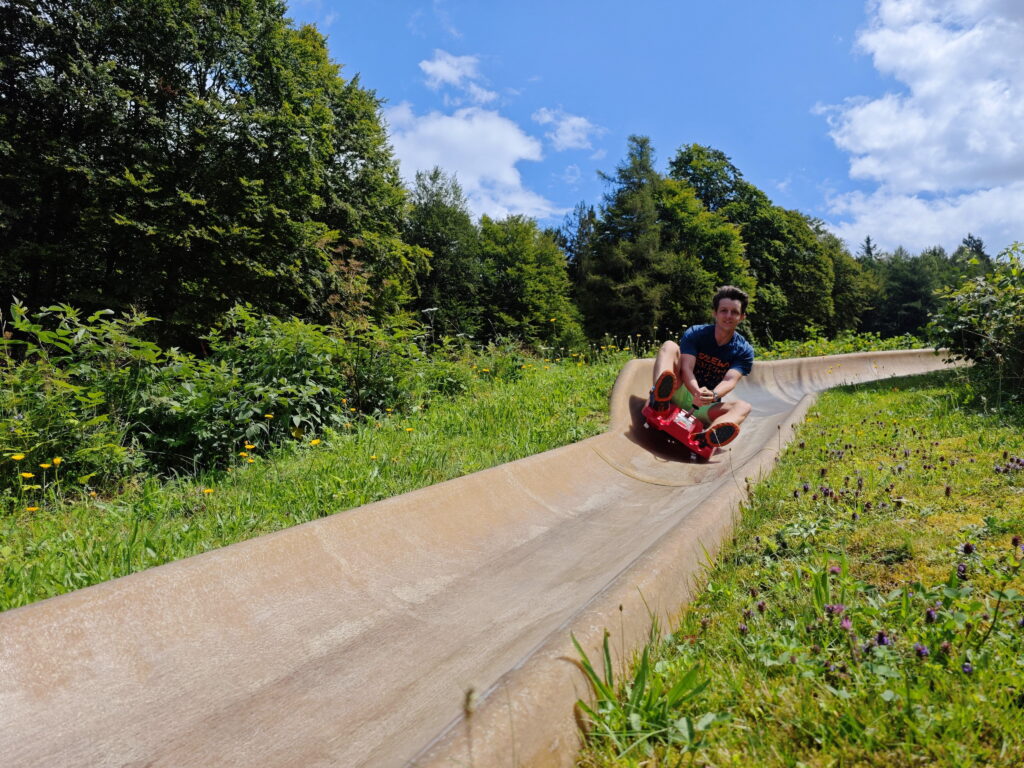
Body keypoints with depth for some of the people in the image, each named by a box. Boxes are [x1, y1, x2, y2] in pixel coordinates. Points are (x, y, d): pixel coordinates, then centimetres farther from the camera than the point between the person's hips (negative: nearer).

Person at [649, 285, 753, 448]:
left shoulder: (744, 350, -1)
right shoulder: (695, 334, -4)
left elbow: (730, 381, -18)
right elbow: (686, 368, -19)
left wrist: (713, 395, -42)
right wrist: (696, 392, -41)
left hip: (706, 409, 1)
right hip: (681, 395, -1)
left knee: (743, 407, -27)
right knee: (670, 346, -18)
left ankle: (708, 436, -62)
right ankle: (660, 394, -50)